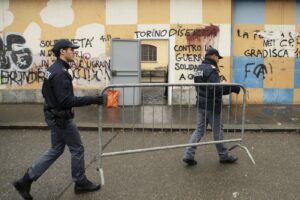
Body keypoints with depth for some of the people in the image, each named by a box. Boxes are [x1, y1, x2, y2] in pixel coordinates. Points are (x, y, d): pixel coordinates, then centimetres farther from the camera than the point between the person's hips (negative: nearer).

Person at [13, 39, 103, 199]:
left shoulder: (52, 69, 9)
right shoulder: (60, 72, -23)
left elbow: (46, 93, 18)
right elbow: (66, 100, -29)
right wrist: (91, 100, -29)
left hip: (53, 115, 10)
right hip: (61, 118, -10)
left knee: (56, 150, 17)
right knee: (77, 149, 7)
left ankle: (25, 181, 18)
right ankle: (81, 183, 24)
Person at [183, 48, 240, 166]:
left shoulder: (200, 68, 12)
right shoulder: (211, 69, -17)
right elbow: (216, 89, -28)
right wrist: (233, 88, -23)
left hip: (201, 104, 8)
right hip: (211, 105, -8)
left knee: (199, 130, 11)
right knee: (218, 131, 6)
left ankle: (189, 155, 7)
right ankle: (224, 156, 22)